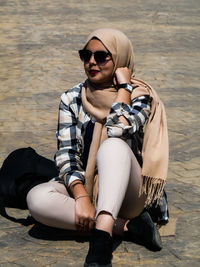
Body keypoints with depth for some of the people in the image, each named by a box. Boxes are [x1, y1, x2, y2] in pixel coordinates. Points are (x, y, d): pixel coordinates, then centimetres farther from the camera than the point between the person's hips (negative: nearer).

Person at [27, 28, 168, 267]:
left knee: (113, 145, -35)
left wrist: (124, 85, -12)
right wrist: (81, 196, -24)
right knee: (37, 198, -30)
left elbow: (118, 130, -24)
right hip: (82, 186, 3)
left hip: (124, 192, -2)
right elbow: (66, 153, -8)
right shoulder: (72, 98, 4)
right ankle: (128, 227, -26)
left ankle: (101, 238, -48)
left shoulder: (139, 96, -2)